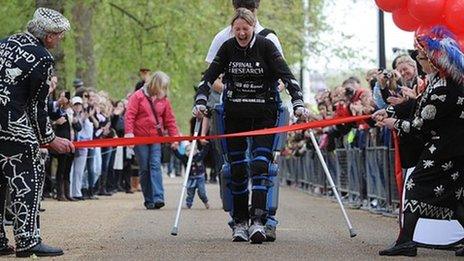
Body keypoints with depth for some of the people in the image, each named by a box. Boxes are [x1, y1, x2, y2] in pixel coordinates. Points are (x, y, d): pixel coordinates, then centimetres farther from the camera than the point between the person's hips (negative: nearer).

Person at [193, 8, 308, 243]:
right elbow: (209, 77, 1)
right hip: (234, 114, 3)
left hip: (264, 114, -3)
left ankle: (257, 221, -19)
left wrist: (298, 104, -23)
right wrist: (200, 103, -13)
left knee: (260, 165, -14)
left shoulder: (266, 46, -7)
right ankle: (240, 223, 12)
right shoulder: (227, 48, 1)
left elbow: (287, 75, -12)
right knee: (237, 168, 3)